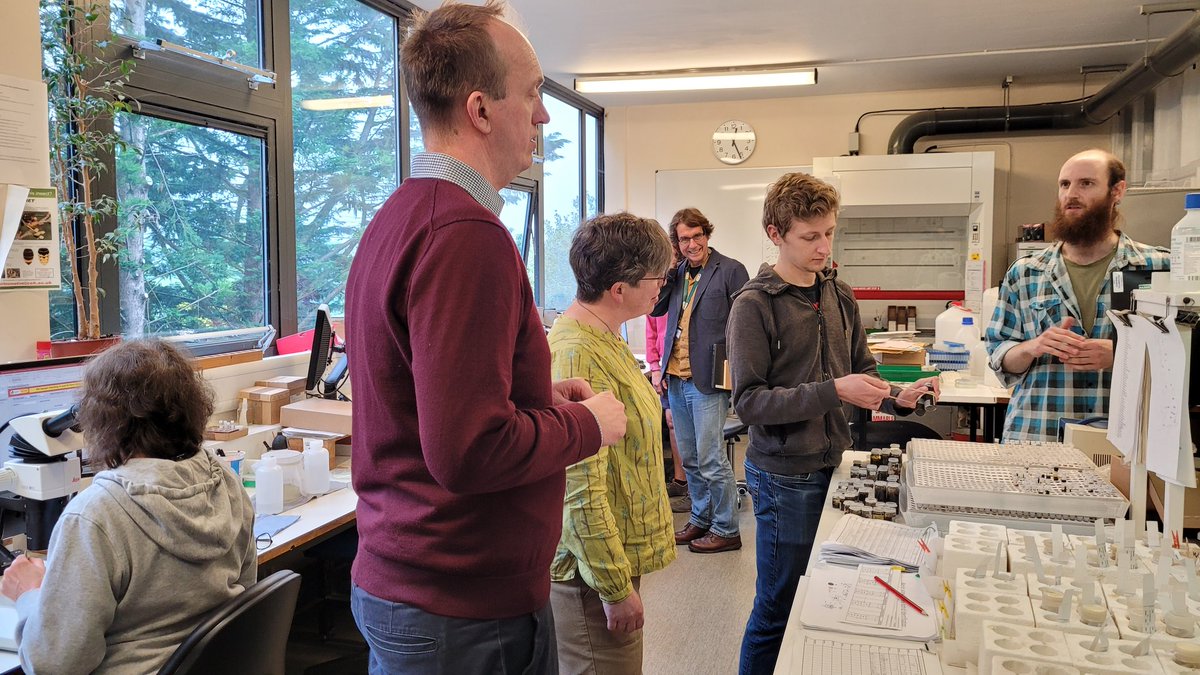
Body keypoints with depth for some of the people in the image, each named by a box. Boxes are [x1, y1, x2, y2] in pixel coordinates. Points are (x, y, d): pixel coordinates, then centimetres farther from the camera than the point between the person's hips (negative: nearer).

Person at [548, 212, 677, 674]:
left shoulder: (604, 340, 7)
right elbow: (582, 491, -26)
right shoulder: (579, 357, -24)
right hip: (593, 568, -10)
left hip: (618, 554, 10)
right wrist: (615, 587, -20)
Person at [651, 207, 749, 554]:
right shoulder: (677, 273, 12)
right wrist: (669, 269, -3)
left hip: (708, 381, -7)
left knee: (711, 460, -5)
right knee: (690, 460, 15)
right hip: (676, 380, 7)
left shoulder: (730, 270, -6)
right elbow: (655, 308, 3)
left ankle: (726, 530, 9)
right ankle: (700, 520, 29)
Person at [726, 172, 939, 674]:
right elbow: (749, 401, -19)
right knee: (779, 606, 6)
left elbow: (861, 369, 15)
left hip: (831, 463, 6)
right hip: (784, 476, -6)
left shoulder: (839, 294, 6)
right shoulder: (754, 304, -13)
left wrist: (897, 397, -6)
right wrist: (832, 392, -25)